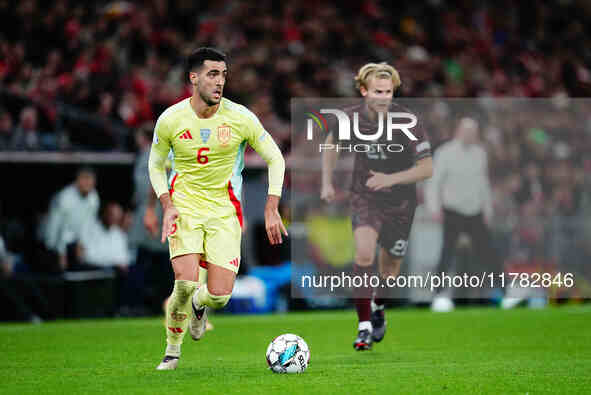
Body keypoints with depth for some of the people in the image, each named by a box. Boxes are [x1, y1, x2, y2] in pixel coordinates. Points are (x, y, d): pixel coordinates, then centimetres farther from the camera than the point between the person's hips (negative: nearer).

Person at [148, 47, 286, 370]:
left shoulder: (240, 118, -9)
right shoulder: (170, 120, -8)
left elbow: (275, 159, 4)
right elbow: (156, 165, 9)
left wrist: (272, 210, -4)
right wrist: (168, 206, -6)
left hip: (224, 211, 1)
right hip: (184, 207, -1)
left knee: (219, 295, -11)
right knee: (185, 282, -21)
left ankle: (198, 304, 29)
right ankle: (172, 349, 5)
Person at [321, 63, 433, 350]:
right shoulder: (350, 118, -11)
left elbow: (426, 168, -17)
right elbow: (331, 143, 12)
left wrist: (390, 179, -29)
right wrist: (327, 183, 7)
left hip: (400, 201, 0)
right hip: (364, 198, 0)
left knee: (389, 269, 10)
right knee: (364, 253, -24)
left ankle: (378, 310, 44)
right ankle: (365, 327, -18)